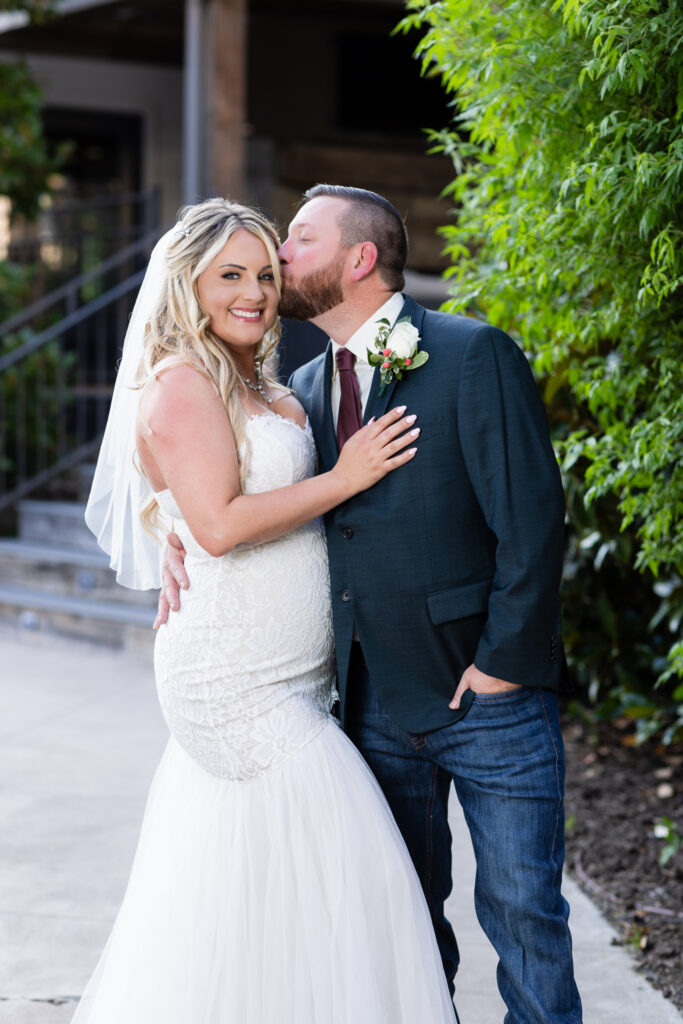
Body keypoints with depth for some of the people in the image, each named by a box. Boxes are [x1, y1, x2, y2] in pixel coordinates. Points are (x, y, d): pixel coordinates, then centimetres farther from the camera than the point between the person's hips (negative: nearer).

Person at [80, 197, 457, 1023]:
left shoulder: (256, 389, 15)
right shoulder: (181, 385, -13)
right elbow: (221, 525, -22)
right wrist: (345, 478, -16)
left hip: (282, 684, 9)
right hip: (245, 684, -9)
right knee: (328, 869, -6)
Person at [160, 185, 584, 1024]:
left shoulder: (474, 355, -9)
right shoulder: (305, 388, 10)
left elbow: (531, 520, -13)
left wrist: (503, 664, -15)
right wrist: (181, 538, 1)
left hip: (491, 700, -5)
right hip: (376, 709, 6)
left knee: (522, 912, 0)